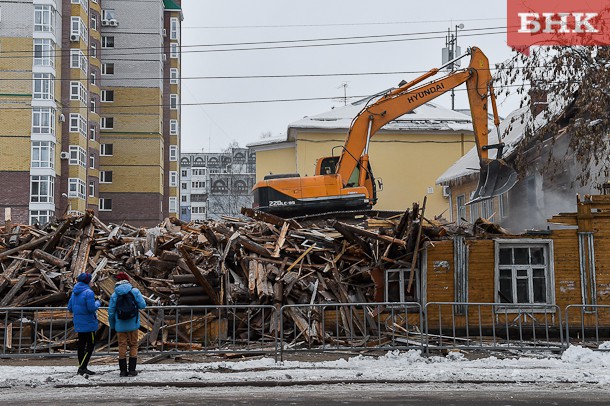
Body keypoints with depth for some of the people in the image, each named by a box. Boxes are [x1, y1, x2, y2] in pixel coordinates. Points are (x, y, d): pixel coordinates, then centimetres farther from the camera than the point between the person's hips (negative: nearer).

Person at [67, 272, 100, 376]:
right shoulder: (88, 292, -16)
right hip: (88, 324, -8)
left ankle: (81, 368, 19)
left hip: (78, 324, 8)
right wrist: (97, 303, -2)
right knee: (91, 345, -3)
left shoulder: (74, 293, 9)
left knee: (81, 345, 14)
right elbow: (92, 308, -21)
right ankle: (82, 367, -12)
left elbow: (70, 308, 13)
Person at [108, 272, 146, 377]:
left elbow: (111, 313, 0)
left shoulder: (114, 295, -2)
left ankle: (123, 370, 7)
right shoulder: (134, 291, -5)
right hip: (133, 325, -1)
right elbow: (142, 305, -7)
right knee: (133, 345, 9)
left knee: (122, 346, 8)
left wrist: (112, 326, 13)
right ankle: (132, 370, 6)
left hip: (120, 326, 1)